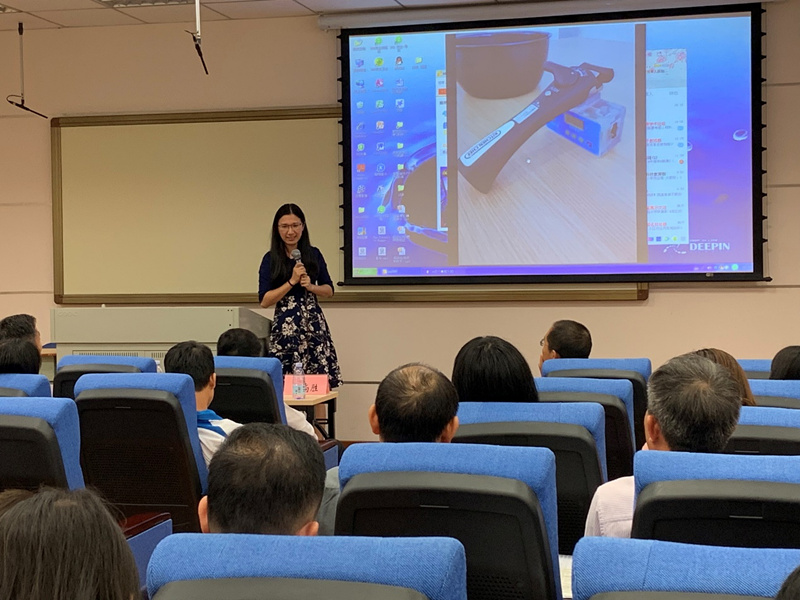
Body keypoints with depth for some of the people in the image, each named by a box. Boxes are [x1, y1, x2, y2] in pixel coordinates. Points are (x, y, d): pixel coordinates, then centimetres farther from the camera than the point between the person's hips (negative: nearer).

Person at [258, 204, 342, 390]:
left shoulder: (314, 254, 8)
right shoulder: (271, 259, 1)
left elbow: (329, 290, 13)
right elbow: (264, 300, -4)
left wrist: (310, 287, -7)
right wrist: (292, 282, -12)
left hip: (314, 324, 2)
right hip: (285, 327, -2)